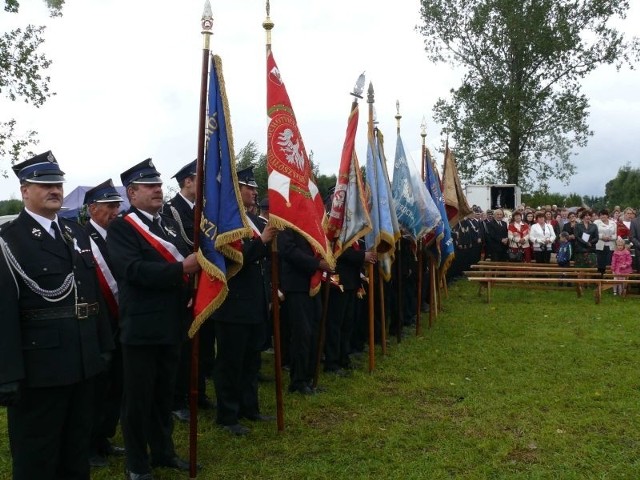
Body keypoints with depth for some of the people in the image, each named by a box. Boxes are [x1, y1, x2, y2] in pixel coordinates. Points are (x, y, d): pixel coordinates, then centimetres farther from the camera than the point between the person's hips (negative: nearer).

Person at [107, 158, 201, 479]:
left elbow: (186, 259, 12)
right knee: (139, 397, 6)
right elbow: (134, 270, -23)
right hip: (141, 326, -6)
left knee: (164, 393, 18)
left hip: (171, 324, 7)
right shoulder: (120, 228, -9)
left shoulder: (170, 224, 14)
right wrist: (182, 269, -28)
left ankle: (164, 452, 33)